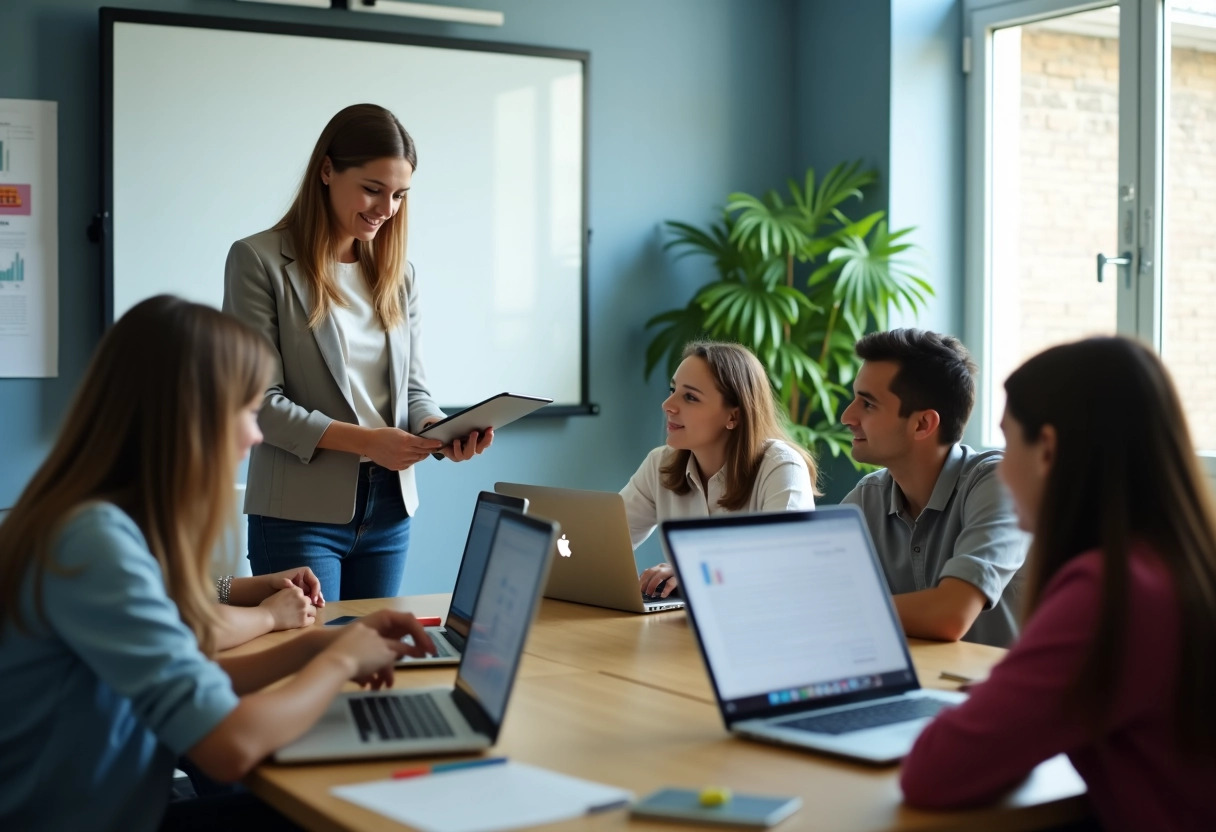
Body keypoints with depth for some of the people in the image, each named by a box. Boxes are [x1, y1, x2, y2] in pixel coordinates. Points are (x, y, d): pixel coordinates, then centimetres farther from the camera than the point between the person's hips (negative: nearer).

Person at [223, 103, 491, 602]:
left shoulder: (397, 274, 11)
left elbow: (413, 388, 13)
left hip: (389, 509, 5)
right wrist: (365, 440, -21)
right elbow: (258, 402, -11)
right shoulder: (259, 261, -6)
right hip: (302, 512, -5)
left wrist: (440, 429, -10)